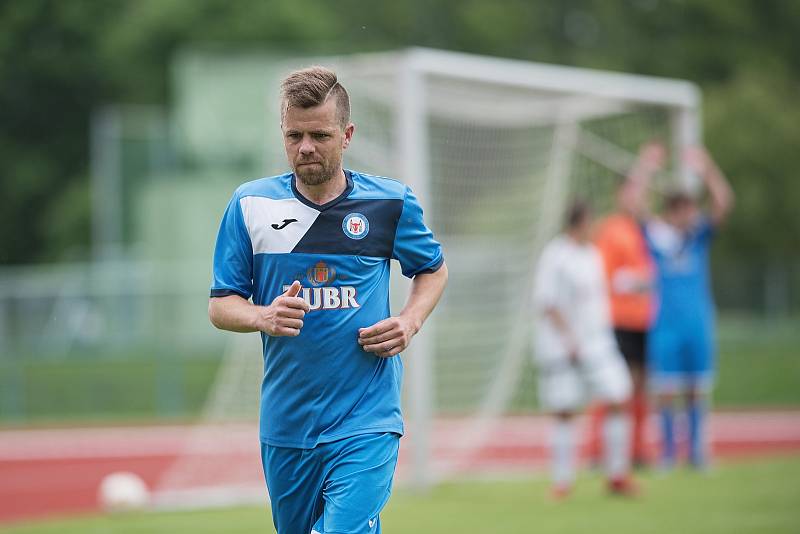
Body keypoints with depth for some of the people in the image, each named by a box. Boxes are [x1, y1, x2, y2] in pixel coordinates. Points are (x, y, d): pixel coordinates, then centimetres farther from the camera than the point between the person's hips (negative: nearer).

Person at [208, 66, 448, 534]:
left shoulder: (391, 202, -1)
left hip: (365, 423, -3)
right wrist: (264, 317, -18)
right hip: (285, 423, 3)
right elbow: (220, 306, 4)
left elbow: (434, 269, 17)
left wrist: (410, 321, -3)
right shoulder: (250, 205, 1)